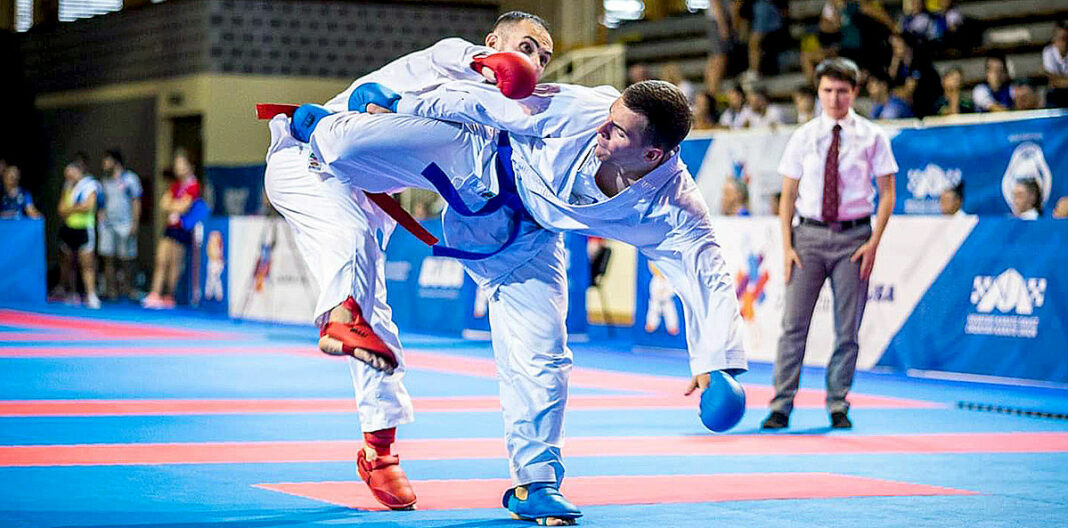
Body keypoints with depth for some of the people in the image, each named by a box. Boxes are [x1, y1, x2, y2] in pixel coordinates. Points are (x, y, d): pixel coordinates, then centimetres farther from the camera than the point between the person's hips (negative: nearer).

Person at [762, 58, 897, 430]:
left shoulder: (872, 137, 2)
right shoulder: (803, 137, 6)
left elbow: (887, 193, 4)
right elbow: (788, 196, 8)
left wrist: (874, 243, -7)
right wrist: (787, 246, -1)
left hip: (853, 237, -1)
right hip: (809, 234, 1)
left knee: (847, 328, 3)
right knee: (794, 323, -3)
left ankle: (838, 406, 13)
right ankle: (781, 406, 0)